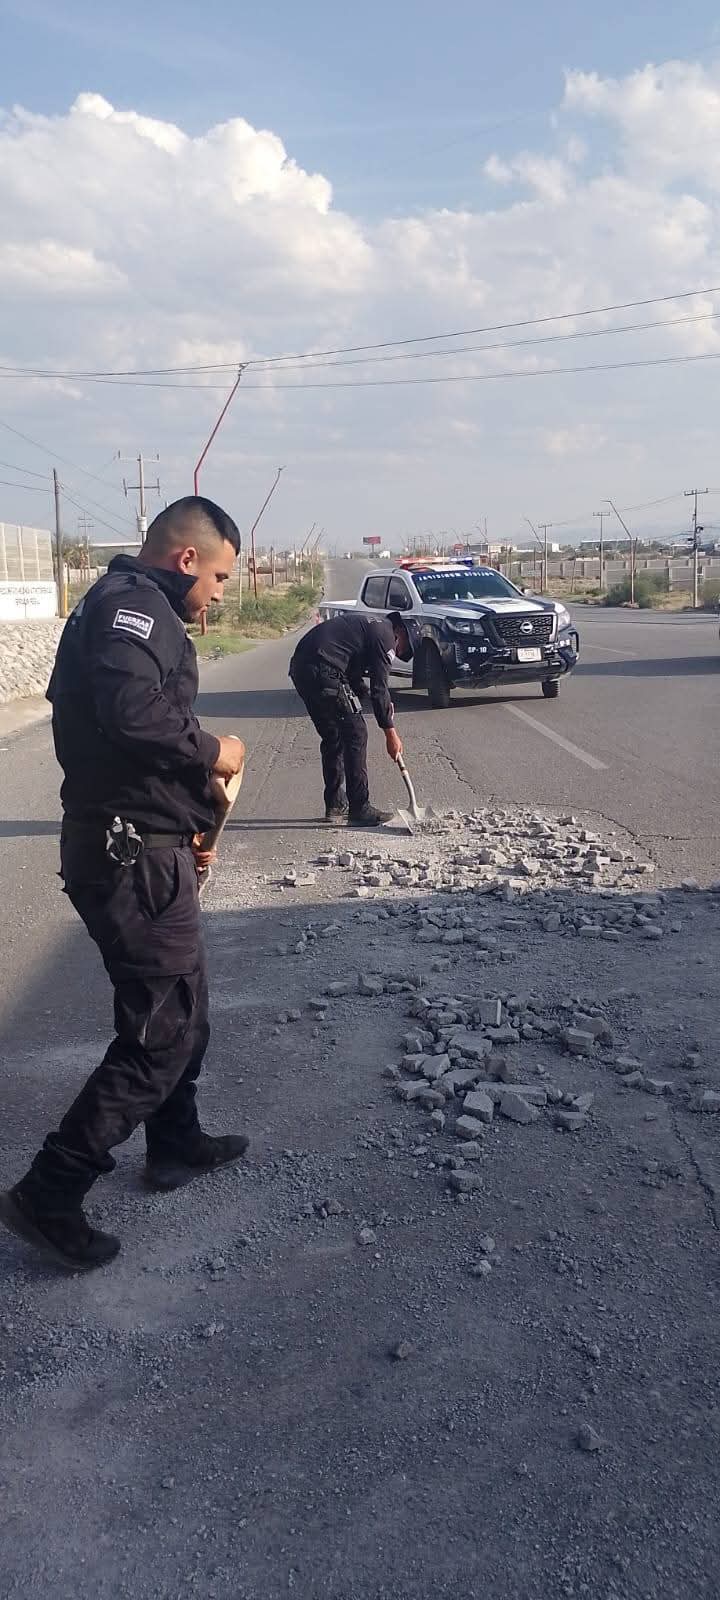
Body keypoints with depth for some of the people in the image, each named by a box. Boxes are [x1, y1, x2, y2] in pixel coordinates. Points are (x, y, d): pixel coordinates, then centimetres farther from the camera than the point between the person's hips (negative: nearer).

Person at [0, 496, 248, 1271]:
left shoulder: (128, 608, 19)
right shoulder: (131, 602, -15)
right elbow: (134, 711, -33)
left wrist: (189, 821, 16)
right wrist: (211, 753, -16)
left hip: (140, 844, 11)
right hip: (132, 855, -11)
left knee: (181, 1003, 22)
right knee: (162, 1028, -4)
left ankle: (176, 1143, 39)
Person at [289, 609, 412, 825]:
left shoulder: (369, 624, 29)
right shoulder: (385, 635, 1)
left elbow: (354, 678, 30)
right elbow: (379, 688, -4)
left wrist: (383, 706, 24)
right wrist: (391, 733, 1)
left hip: (300, 667, 10)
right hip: (324, 670, -10)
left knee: (333, 738, 18)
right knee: (355, 736, -2)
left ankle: (335, 806, 23)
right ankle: (360, 810, 1)